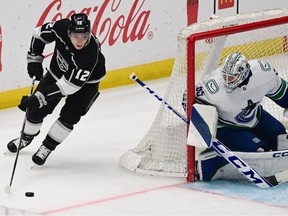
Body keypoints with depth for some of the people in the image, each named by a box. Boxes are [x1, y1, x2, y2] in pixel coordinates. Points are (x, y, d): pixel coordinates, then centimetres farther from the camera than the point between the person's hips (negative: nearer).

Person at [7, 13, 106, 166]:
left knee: (69, 116, -18)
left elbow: (70, 85, -40)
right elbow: (39, 34, -7)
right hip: (57, 71, 4)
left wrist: (39, 98, -42)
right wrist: (34, 59, -14)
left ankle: (47, 147, 4)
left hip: (85, 82, -4)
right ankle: (27, 137, 33)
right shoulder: (61, 27, -31)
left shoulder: (91, 53, -42)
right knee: (37, 109, 4)